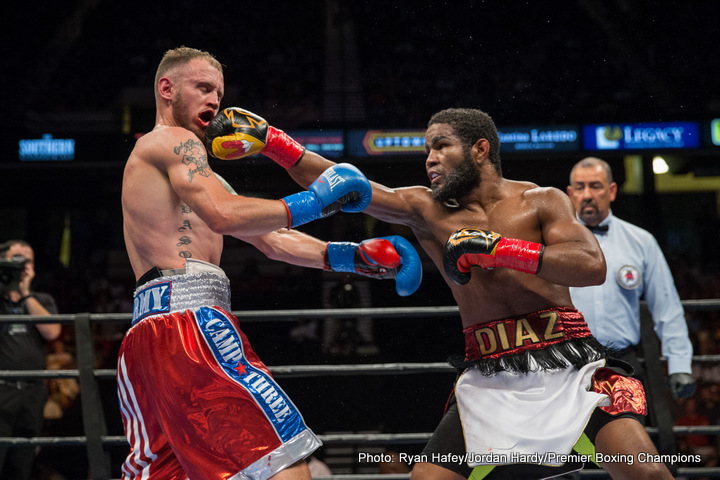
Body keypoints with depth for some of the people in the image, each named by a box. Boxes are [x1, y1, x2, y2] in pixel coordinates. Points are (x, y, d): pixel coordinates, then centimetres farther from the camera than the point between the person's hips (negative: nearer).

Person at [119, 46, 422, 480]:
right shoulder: (172, 141, 3)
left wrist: (351, 256, 15)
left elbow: (272, 241, 26)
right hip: (188, 316, -10)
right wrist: (311, 203, -8)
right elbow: (224, 215, -16)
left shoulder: (195, 174, 32)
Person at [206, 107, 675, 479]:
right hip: (490, 381, 3)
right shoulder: (427, 210, 10)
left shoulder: (542, 202, 3)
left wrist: (497, 249, -20)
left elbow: (592, 265, -13)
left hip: (567, 369, -3)